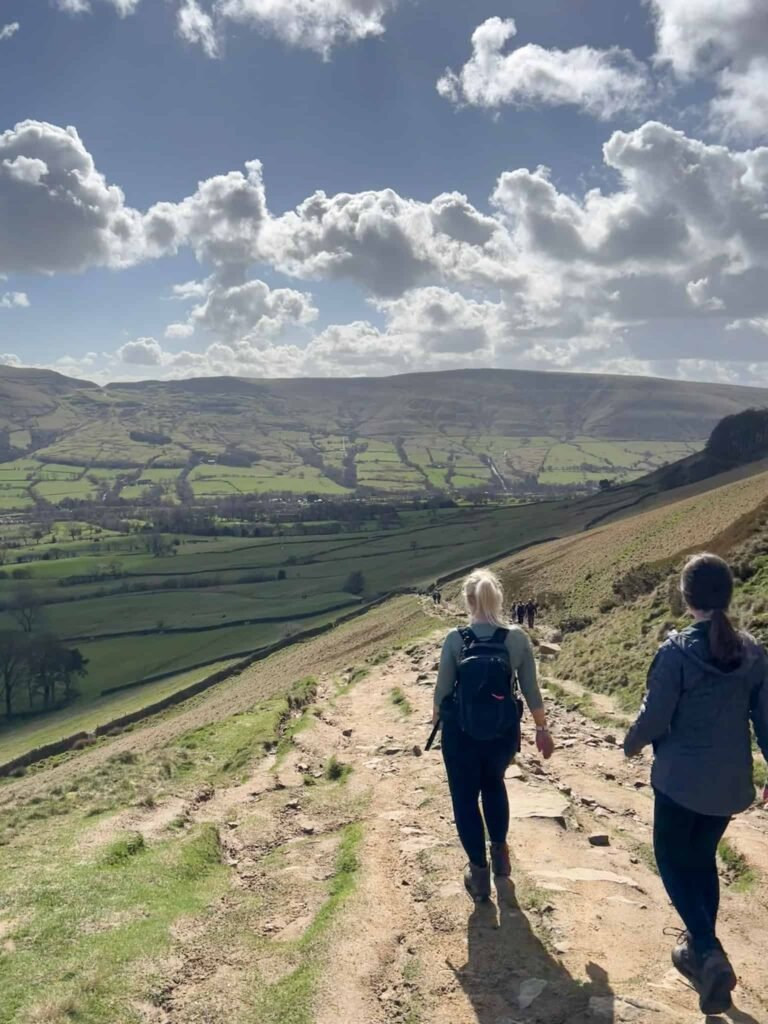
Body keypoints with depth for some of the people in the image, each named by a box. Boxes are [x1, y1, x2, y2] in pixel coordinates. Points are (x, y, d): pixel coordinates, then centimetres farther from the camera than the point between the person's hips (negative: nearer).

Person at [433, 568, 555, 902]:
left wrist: (437, 717, 15)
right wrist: (542, 729, 10)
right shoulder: (517, 638, -11)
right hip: (503, 731, 3)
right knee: (494, 784, 30)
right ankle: (500, 853, 41)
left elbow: (443, 688, -6)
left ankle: (479, 872, 22)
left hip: (461, 732, -2)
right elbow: (531, 690, -5)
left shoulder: (455, 639, -15)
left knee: (465, 798, 16)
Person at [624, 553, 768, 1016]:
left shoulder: (676, 650, -19)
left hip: (682, 778, -5)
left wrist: (632, 745, 5)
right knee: (703, 857, 21)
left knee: (673, 860, 10)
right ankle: (701, 949, 31)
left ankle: (709, 952, -6)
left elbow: (654, 718, -15)